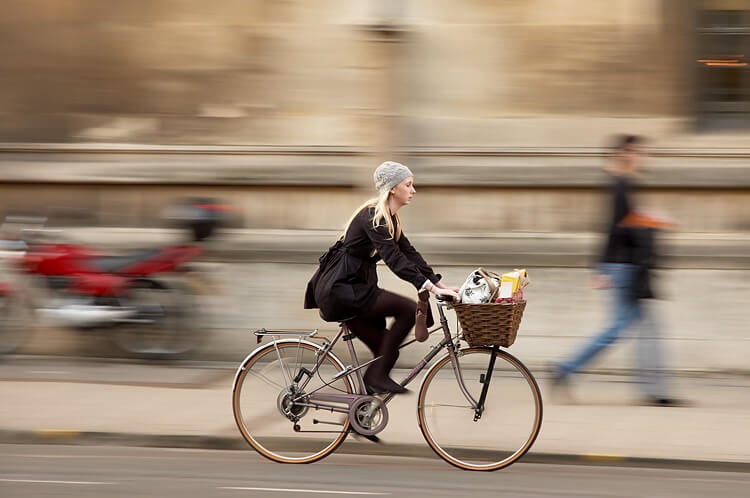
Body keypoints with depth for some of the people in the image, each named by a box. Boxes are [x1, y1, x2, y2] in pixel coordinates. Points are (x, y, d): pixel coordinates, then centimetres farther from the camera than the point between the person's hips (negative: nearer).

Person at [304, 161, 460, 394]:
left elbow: (410, 253, 13)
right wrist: (432, 288, -34)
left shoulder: (390, 218, 14)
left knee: (386, 351, 9)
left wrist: (441, 285, 4)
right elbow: (394, 258, -28)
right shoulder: (374, 217, -17)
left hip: (349, 288, 10)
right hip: (340, 289, -10)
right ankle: (377, 376, -11)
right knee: (409, 309, -16)